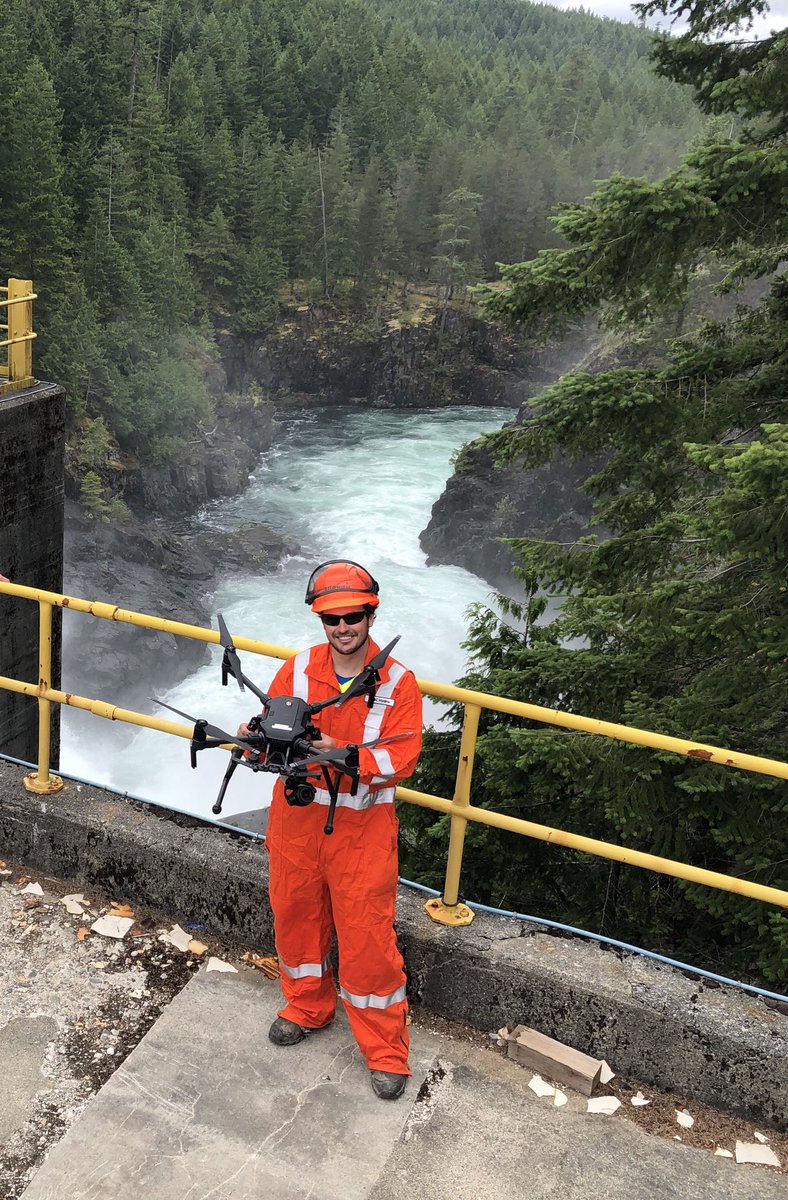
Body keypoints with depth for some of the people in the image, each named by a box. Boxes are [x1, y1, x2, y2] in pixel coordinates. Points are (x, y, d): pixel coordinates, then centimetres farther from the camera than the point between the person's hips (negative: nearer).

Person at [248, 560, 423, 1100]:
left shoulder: (398, 683, -12)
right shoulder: (298, 668, -2)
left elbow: (401, 758, -18)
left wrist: (338, 752, -31)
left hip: (362, 826, -4)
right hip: (297, 817, 4)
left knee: (367, 937, 2)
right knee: (296, 916, 20)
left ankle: (386, 1052, 21)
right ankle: (308, 1007, 47)